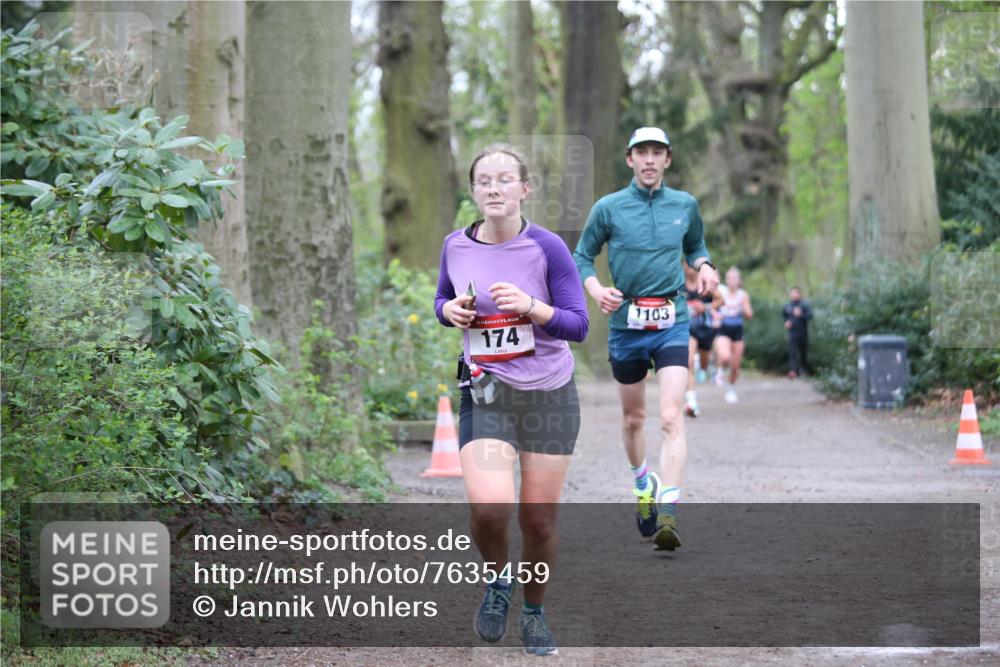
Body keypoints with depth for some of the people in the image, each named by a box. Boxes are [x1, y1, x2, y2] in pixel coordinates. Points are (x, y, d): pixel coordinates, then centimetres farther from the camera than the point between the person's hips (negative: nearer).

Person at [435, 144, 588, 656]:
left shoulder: (547, 247, -9)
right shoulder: (456, 246, 1)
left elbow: (578, 325, -7)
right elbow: (442, 300, 18)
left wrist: (531, 306, -23)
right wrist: (451, 310, -5)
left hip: (550, 396, -1)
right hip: (486, 396, 1)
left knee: (539, 519, 3)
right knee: (489, 508, -20)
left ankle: (534, 613, 29)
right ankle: (497, 580, 13)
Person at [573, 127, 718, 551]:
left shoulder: (685, 205, 7)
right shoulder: (608, 208, 0)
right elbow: (582, 257, 7)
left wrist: (705, 267, 0)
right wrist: (596, 290, -13)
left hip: (672, 325, 0)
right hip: (626, 324, 0)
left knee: (671, 418, -15)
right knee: (633, 418, 14)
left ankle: (668, 515, -22)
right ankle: (642, 483, 43)